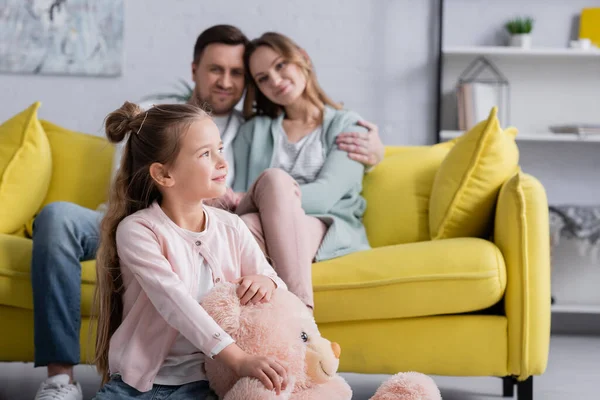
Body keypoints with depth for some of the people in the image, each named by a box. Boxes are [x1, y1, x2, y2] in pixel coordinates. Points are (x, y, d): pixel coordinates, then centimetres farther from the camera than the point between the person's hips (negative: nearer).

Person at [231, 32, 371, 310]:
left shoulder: (346, 126, 14)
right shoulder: (253, 132, 26)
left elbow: (326, 195, -3)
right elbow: (238, 197, 13)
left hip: (331, 232, -2)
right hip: (262, 233, 2)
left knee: (274, 180, -33)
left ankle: (299, 306, -46)